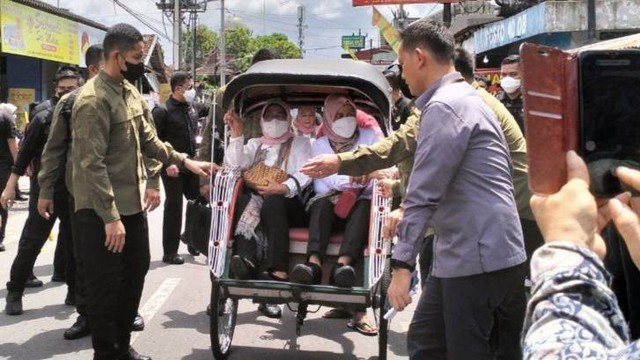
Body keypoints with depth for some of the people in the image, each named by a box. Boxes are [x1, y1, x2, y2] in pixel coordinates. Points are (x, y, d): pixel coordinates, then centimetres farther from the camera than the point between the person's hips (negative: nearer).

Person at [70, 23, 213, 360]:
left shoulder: (131, 92, 8)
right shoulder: (93, 100, -20)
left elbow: (149, 141, 18)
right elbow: (92, 164, -23)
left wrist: (185, 161, 11)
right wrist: (111, 217, -25)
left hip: (132, 204, 9)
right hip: (102, 212, -9)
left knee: (135, 273, 18)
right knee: (106, 285, 1)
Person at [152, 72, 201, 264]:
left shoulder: (191, 110, 14)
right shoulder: (162, 111, -9)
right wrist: (167, 163, -20)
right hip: (172, 168, -7)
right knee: (174, 207, -1)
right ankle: (170, 252, 8)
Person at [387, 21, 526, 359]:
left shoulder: (445, 107, -16)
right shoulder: (463, 98, 17)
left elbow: (425, 193, -20)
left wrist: (402, 263, -19)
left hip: (479, 259, -10)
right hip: (462, 254, 10)